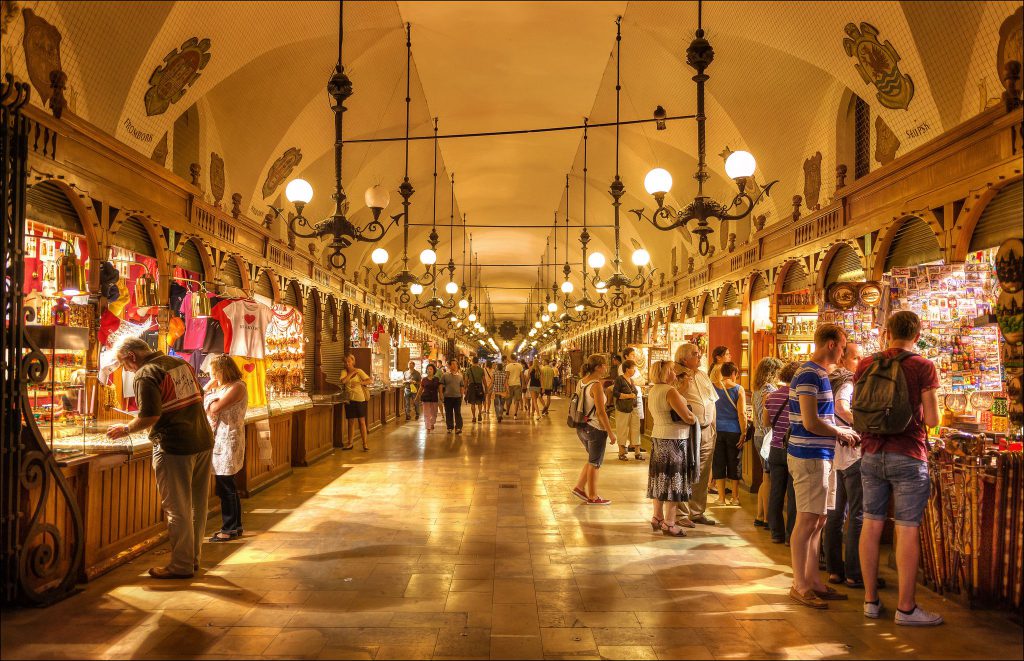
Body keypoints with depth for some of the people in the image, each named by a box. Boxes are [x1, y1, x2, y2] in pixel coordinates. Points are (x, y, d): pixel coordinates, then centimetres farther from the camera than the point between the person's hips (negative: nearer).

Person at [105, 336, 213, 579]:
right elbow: (199, 396, 18)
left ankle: (181, 565, 12)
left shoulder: (146, 374, -11)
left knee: (178, 509, 4)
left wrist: (126, 429, -2)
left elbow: (150, 416, -17)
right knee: (197, 505, 15)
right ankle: (193, 558, 26)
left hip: (175, 448, -8)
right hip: (204, 441, 8)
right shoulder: (181, 363, 12)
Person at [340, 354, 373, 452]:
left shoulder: (359, 371, -4)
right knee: (351, 422, 11)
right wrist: (352, 373, -13)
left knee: (362, 421, -2)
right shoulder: (344, 372, 5)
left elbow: (370, 380, -11)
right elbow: (343, 381, -15)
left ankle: (365, 444, 3)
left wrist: (359, 383, -22)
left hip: (359, 398, -3)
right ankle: (349, 444, 21)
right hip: (349, 399, 3)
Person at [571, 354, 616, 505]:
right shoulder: (596, 386, -20)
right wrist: (611, 433, -16)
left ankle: (579, 487, 24)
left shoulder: (581, 382, 5)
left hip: (582, 427, 8)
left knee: (593, 459, 24)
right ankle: (592, 497, 18)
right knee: (595, 463, 7)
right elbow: (601, 412, -21)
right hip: (596, 428, -8)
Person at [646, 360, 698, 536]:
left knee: (660, 477, 16)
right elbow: (688, 417, -21)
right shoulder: (670, 391, -19)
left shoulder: (653, 391, 8)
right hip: (674, 439, -9)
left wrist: (680, 378, 19)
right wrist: (695, 420, 1)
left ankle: (657, 517, 24)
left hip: (658, 437, 9)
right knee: (673, 481, -2)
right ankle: (669, 524, 2)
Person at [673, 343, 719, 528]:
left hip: (706, 431, 7)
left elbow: (712, 402, 20)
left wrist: (713, 427, 17)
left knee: (702, 475, 12)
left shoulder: (703, 375, 14)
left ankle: (698, 511, 22)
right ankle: (682, 514, 8)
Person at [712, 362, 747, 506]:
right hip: (733, 431, -1)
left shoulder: (714, 387, 0)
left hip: (717, 430, 2)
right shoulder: (738, 389, -7)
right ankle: (735, 498, 15)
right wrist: (744, 433, -6)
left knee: (718, 463, 7)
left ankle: (721, 498, 11)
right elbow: (742, 413, -11)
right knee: (734, 464, 9)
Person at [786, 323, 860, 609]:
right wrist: (841, 434, -7)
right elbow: (810, 422, -21)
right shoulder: (809, 375, -15)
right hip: (809, 456, -10)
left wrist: (841, 432, 10)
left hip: (821, 455, 10)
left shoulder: (819, 374, 16)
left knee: (818, 521, 13)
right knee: (807, 520, -5)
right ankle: (800, 586, 3)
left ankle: (812, 580, 21)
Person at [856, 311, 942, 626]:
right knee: (907, 530, 1)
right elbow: (932, 419, -8)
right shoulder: (924, 367, -7)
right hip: (908, 457, -4)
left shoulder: (865, 365, 5)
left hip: (872, 454, 4)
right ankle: (906, 608, 6)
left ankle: (870, 600, 17)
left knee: (871, 525, 9)